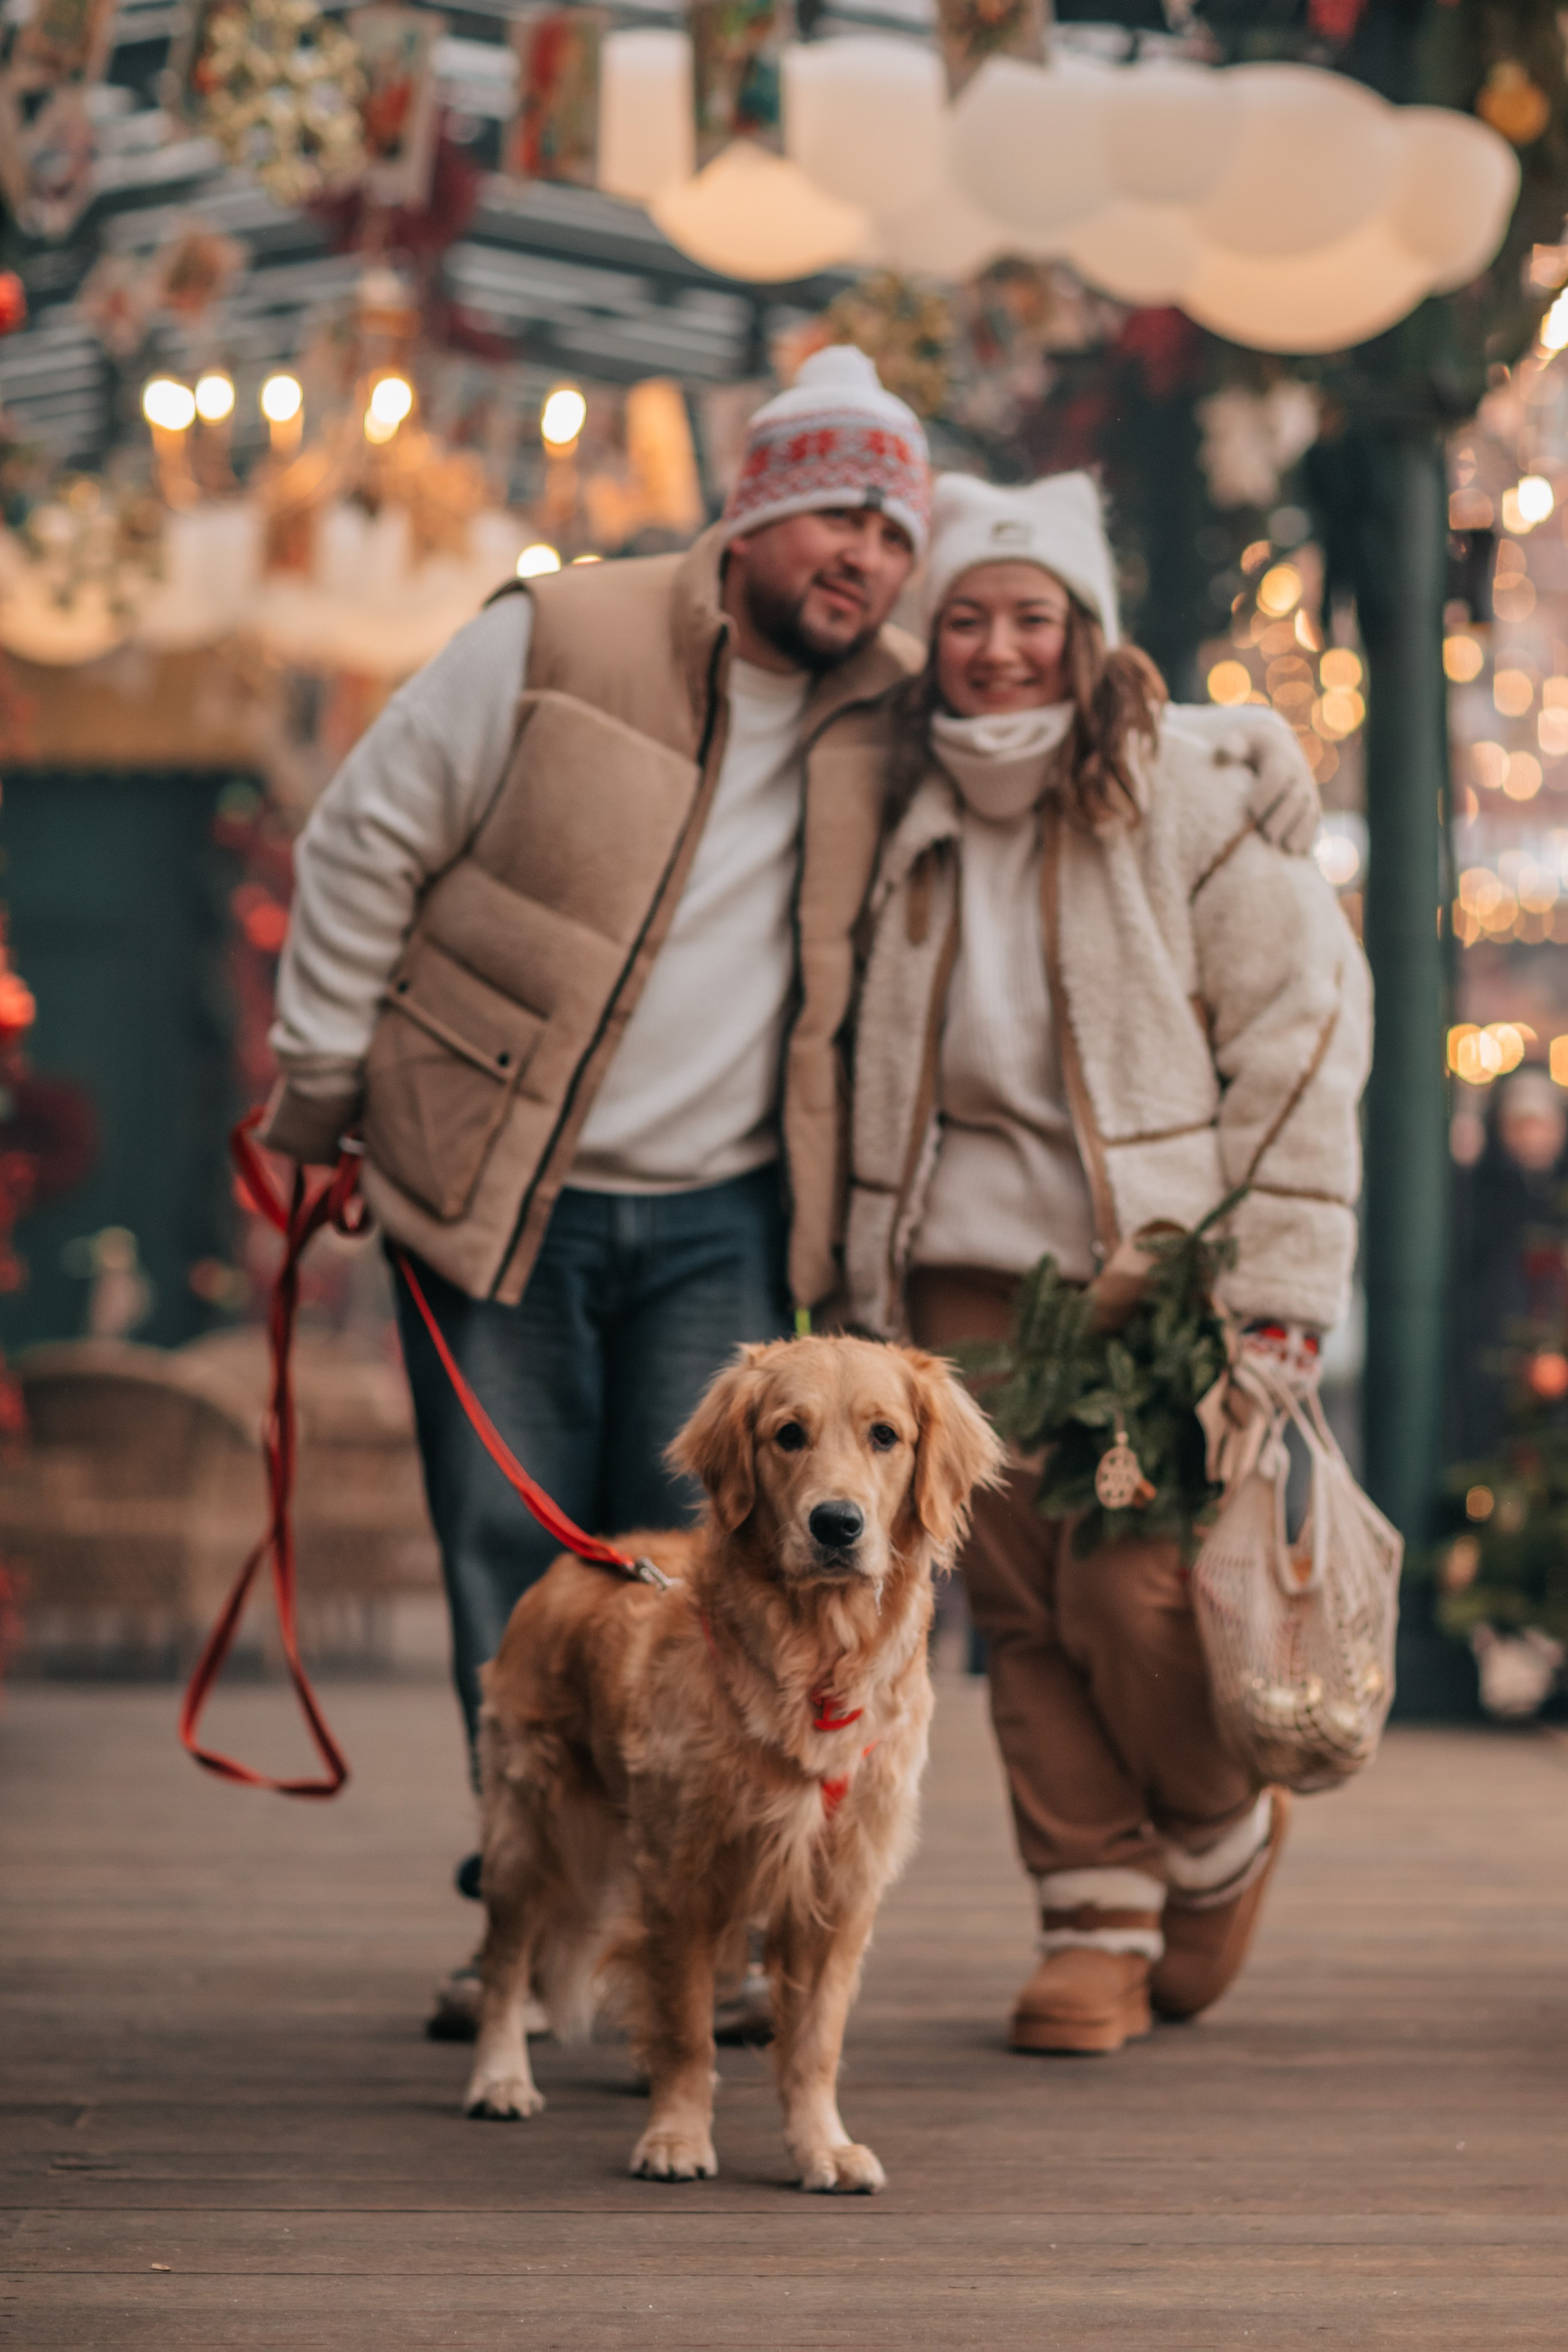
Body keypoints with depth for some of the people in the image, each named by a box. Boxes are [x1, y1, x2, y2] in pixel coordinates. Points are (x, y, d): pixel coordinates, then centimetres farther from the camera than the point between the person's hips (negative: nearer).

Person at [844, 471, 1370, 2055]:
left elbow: (1302, 1023, -3)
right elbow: (870, 1061, 21)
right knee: (1023, 1606, 0)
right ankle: (1094, 1918, 12)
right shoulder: (907, 814, 10)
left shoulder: (1187, 795, -3)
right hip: (968, 1260, 4)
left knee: (1136, 1596, -12)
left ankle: (1220, 1834, 17)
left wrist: (1278, 1286, -7)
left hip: (1154, 1260, -4)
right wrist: (862, 1275, 14)